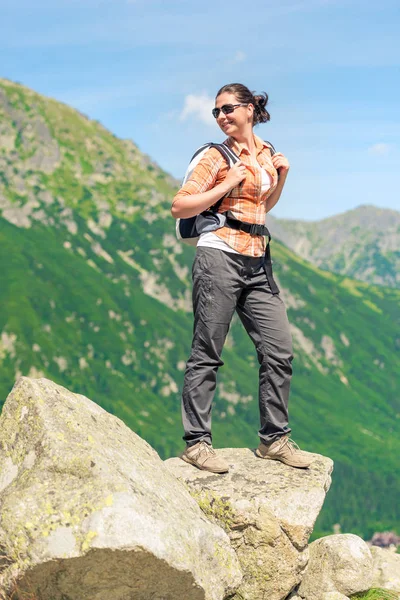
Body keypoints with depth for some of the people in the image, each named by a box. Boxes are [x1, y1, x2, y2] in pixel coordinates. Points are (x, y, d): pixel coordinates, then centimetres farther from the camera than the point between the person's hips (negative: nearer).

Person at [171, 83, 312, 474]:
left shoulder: (266, 153, 14)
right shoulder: (216, 157, -4)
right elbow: (178, 207, -9)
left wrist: (281, 177, 10)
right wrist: (228, 185, -14)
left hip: (257, 263, 6)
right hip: (220, 258, -6)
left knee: (279, 350, 4)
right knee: (207, 354, -3)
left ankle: (274, 439, 15)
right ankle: (196, 442, 5)